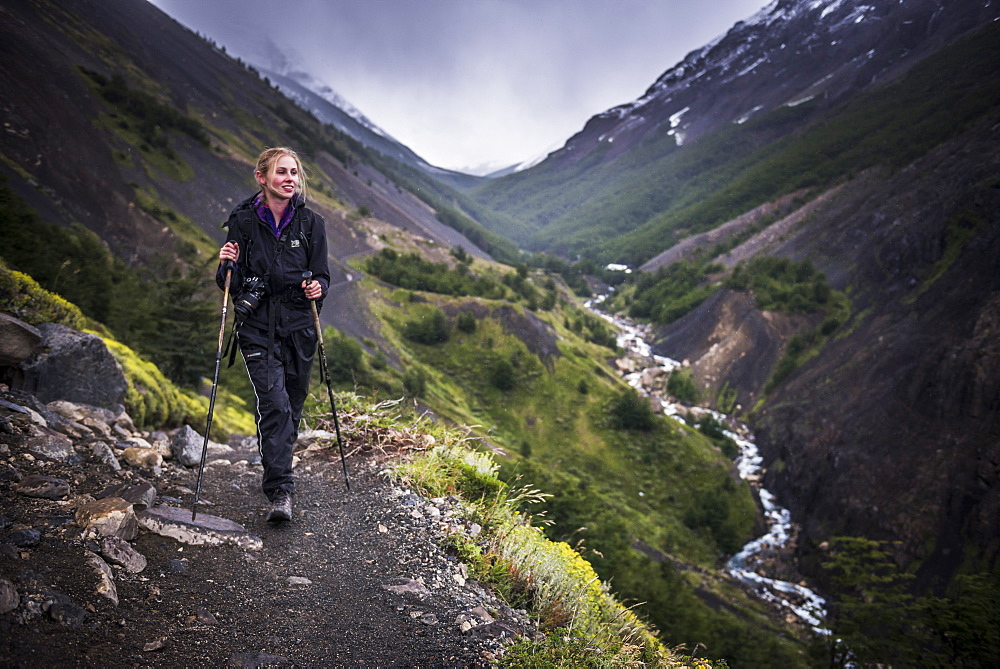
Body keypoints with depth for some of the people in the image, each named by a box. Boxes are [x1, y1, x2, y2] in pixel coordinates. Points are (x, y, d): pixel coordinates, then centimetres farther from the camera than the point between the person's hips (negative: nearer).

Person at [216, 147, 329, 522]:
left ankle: (275, 472, 36)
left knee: (292, 405, 11)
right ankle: (280, 492, -10)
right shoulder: (243, 221, -2)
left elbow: (321, 275, 6)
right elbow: (230, 284, 2)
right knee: (274, 404, -14)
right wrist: (227, 266, -19)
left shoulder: (310, 223, 2)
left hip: (298, 326, 2)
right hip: (257, 326, -2)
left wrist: (317, 288, -16)